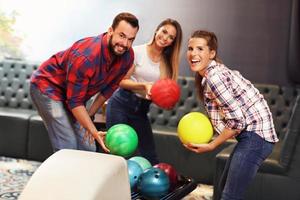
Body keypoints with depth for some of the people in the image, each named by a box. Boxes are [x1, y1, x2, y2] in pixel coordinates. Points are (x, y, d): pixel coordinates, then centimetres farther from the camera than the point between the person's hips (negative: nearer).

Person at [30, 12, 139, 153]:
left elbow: (109, 88, 2)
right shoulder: (85, 57, -36)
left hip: (74, 93, 7)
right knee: (67, 147, -17)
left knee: (88, 148, 3)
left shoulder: (127, 56, -14)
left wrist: (89, 114, 2)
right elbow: (75, 101, -30)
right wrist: (95, 133, -34)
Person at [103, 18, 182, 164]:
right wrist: (144, 85, -22)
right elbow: (122, 81, -7)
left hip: (141, 109, 4)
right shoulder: (137, 52, -7)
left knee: (150, 156, 3)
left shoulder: (168, 62, 6)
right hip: (122, 104, -4)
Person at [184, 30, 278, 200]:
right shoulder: (214, 71, 11)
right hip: (252, 134, 11)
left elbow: (237, 120, -20)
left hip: (255, 135, -11)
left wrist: (211, 146, -11)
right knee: (225, 186, 21)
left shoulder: (213, 77, -18)